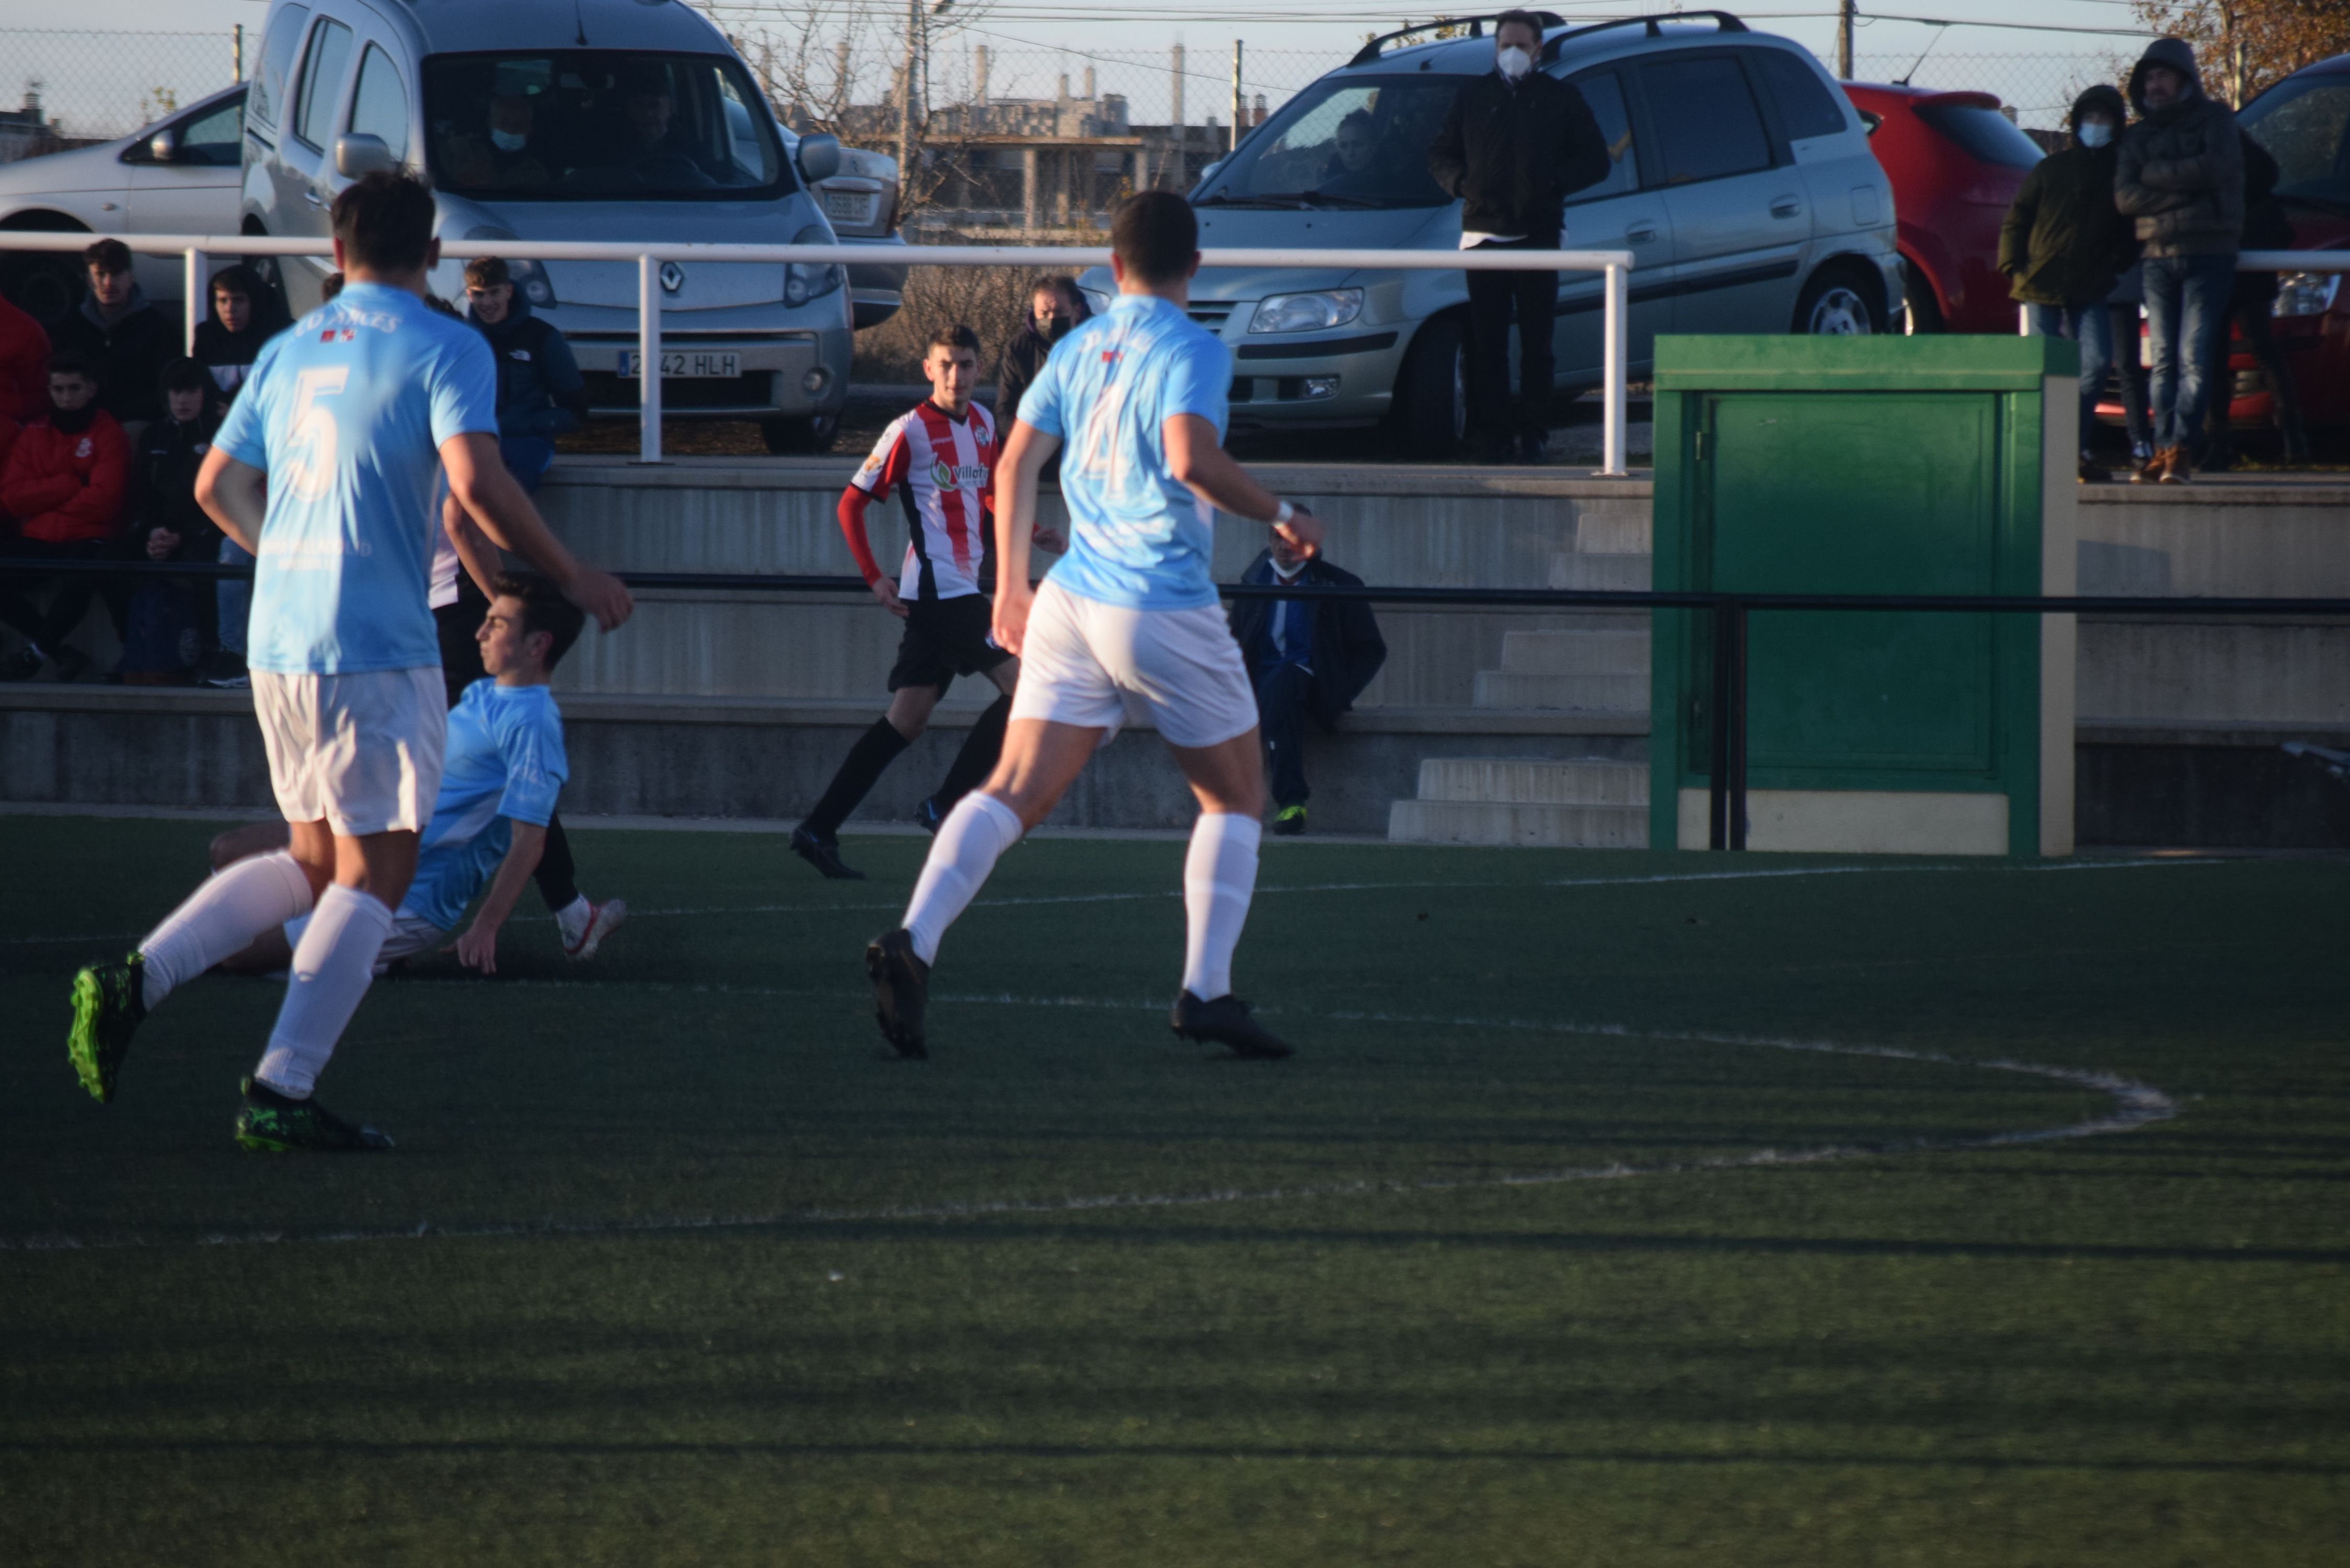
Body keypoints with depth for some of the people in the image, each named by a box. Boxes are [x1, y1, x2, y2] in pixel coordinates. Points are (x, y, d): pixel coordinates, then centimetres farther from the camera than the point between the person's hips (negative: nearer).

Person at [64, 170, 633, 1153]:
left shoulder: (289, 352, 13)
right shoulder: (444, 350, -6)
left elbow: (219, 487, 19)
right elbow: (477, 484, -18)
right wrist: (572, 580, -6)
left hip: (278, 645, 7)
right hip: (378, 649, -7)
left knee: (314, 864, 18)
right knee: (373, 875, 1)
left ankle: (135, 980, 4)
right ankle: (280, 1093, -5)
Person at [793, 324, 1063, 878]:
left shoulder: (982, 424, 13)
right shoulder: (910, 431, -9)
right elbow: (851, 504, -6)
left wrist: (1030, 531, 10)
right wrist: (876, 580, -10)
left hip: (965, 588, 8)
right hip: (940, 589, -8)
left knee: (907, 721, 8)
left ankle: (818, 830, 9)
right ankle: (946, 806, -6)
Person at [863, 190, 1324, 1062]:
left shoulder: (1076, 349, 12)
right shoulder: (1193, 352, -6)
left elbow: (1017, 462, 13)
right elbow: (1192, 459, -22)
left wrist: (1010, 584, 21)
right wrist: (1282, 517, -9)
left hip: (1071, 599, 5)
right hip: (1167, 612, -5)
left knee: (1016, 792, -4)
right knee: (1235, 799, 12)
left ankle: (915, 940, -26)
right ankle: (1205, 991, 2)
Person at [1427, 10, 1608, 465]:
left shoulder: (1560, 99, 8)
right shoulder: (1473, 96, 13)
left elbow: (1595, 161, 8)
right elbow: (1440, 154, 17)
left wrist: (1553, 183, -9)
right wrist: (1461, 183, -4)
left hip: (1537, 234, -1)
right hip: (1484, 234, 1)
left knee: (1536, 343, 0)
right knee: (1487, 343, -2)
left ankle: (1534, 435, 4)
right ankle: (1495, 438, 0)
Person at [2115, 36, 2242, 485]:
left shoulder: (2213, 119, 7)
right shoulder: (2139, 136, 17)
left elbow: (2218, 167, -13)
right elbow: (2125, 197, 2)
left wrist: (2156, 175, -4)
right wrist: (2185, 186, -8)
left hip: (2207, 255, -4)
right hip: (2158, 258, 4)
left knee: (2194, 358, -11)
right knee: (2163, 361, 0)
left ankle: (2181, 448, -13)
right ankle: (2164, 449, 0)